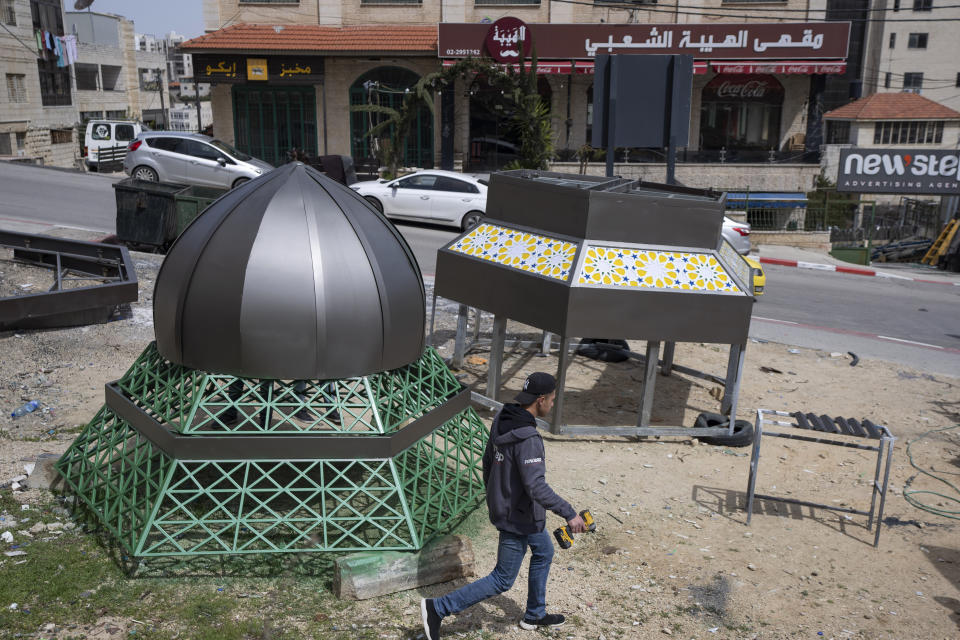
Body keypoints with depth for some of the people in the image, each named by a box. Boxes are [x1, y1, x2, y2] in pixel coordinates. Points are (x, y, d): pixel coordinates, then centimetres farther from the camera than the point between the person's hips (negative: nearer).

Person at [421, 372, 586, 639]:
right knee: (502, 580, 5)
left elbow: (488, 462, 8)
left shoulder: (502, 422, -3)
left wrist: (494, 496, 22)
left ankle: (534, 615, 42)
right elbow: (537, 488, -34)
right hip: (518, 519, -10)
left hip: (503, 506, 10)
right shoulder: (527, 439, -31)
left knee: (544, 551, 28)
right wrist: (569, 513, -27)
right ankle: (437, 608, 7)